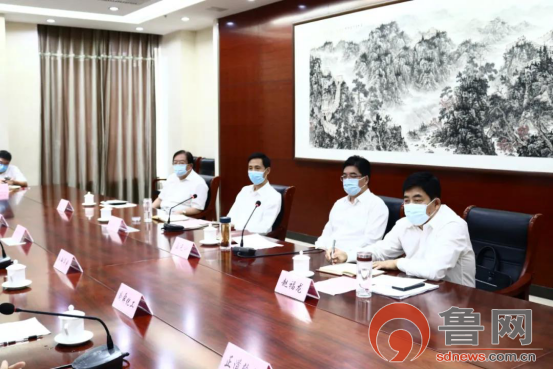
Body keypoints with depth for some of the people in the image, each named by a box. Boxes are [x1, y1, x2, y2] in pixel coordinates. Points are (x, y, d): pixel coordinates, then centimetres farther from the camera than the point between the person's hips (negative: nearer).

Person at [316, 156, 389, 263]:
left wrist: (347, 255, -24)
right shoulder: (339, 203, 22)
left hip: (353, 261, -6)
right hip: (328, 257, 6)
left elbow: (370, 241, -11)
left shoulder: (377, 205, -1)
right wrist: (317, 251, 1)